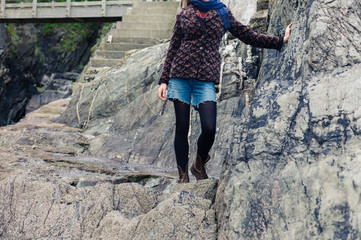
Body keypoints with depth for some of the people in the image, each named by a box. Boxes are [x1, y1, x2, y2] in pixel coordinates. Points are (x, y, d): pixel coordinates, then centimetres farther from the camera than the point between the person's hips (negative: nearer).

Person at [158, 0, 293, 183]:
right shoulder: (184, 15, 10)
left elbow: (248, 36, 15)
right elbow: (173, 48, 13)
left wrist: (280, 40, 11)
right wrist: (164, 80, 9)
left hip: (206, 78, 0)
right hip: (180, 75, 0)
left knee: (209, 129, -12)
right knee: (181, 128, 0)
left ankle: (199, 165, 16)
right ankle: (183, 176, 13)